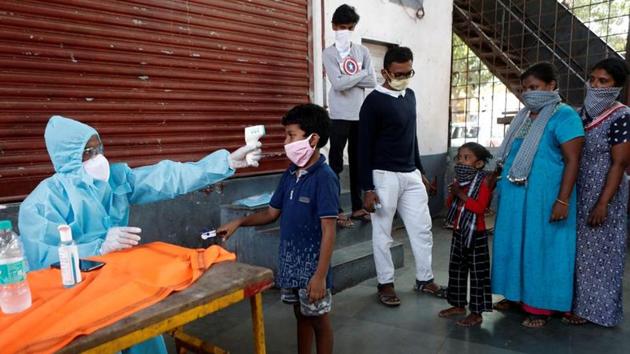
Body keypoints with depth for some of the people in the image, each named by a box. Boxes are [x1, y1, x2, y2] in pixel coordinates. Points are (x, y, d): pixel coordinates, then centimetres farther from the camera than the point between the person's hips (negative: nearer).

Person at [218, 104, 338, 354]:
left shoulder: (324, 177, -19)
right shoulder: (290, 174, 3)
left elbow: (328, 231, -20)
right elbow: (272, 213, 12)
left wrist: (320, 275, -21)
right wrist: (239, 222, 0)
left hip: (312, 264, -7)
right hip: (289, 261, 7)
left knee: (318, 319, 10)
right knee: (301, 315, 21)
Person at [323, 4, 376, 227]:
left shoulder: (363, 51, 11)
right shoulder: (329, 53, 0)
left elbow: (372, 81, 1)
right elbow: (338, 84, -14)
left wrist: (348, 79, -7)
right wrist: (361, 73, -4)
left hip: (360, 115, 4)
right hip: (340, 115, -4)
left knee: (357, 161, 11)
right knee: (336, 163, -1)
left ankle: (357, 207, 21)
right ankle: (336, 210, 6)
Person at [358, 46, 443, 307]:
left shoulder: (410, 96, 10)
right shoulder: (374, 102, -12)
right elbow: (364, 147, -13)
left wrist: (421, 172, 19)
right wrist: (367, 188, -15)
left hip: (411, 175, 7)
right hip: (385, 176, -7)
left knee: (422, 229, 12)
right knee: (382, 233, 5)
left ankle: (424, 279, 28)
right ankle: (385, 284, 19)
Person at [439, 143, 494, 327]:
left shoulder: (483, 182, -13)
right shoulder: (458, 181, 9)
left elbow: (480, 207, -24)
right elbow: (450, 205, 15)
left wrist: (461, 194, -23)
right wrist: (453, 194, -5)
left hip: (476, 235, -8)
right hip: (458, 232, 8)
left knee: (477, 272, 1)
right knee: (456, 269, 14)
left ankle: (477, 313, 9)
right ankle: (459, 305, 28)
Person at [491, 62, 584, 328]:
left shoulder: (563, 115, -10)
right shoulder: (523, 116, 12)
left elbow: (572, 161, -16)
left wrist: (563, 201, -20)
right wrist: (496, 177, 18)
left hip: (543, 196, -7)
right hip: (514, 194, 7)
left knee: (539, 248, 2)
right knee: (513, 244, 14)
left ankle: (540, 307, 16)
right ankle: (516, 294, 29)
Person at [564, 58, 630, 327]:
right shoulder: (581, 113, 8)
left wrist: (602, 204, -19)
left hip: (602, 194, -6)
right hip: (579, 193, 6)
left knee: (597, 251, 3)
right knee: (578, 249, 12)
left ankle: (592, 308, 16)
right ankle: (576, 301, 25)